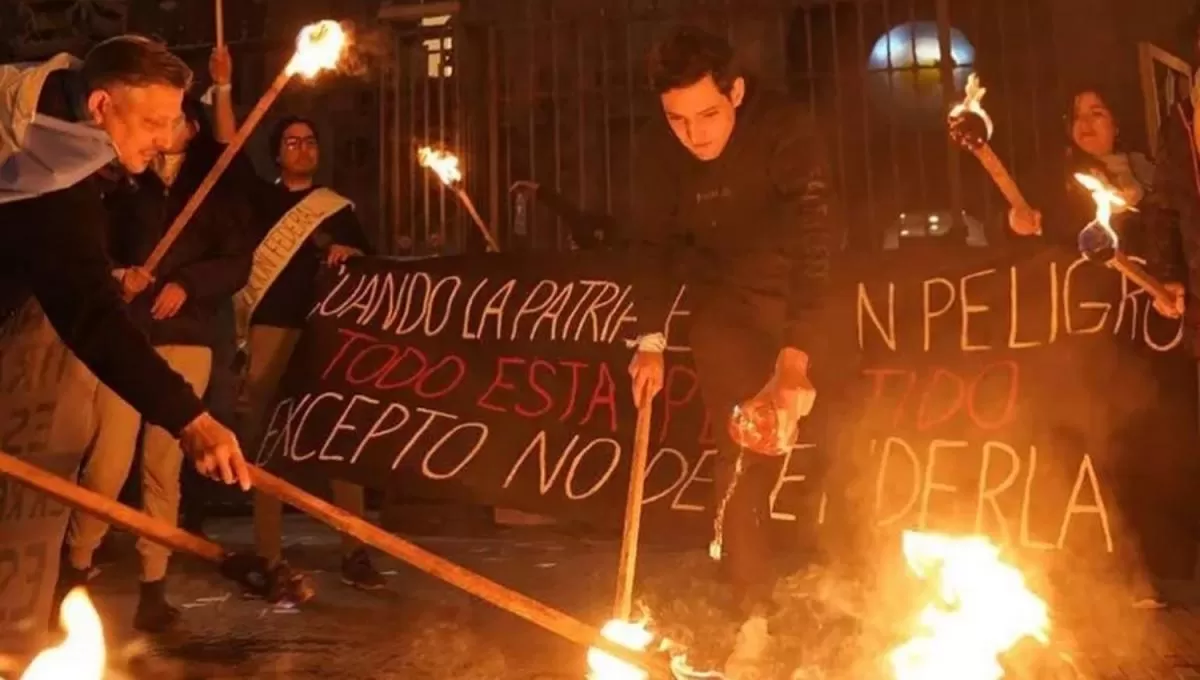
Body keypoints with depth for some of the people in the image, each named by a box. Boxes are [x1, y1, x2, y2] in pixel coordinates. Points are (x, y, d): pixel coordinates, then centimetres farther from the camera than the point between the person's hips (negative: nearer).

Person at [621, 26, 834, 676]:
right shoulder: (657, 149, -16)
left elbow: (812, 244, -33)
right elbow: (652, 243, -5)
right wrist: (650, 340, -12)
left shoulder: (787, 130, -27)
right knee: (740, 452, -2)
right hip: (724, 304, 2)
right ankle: (756, 615, 8)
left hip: (805, 297, -2)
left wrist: (796, 352, -43)